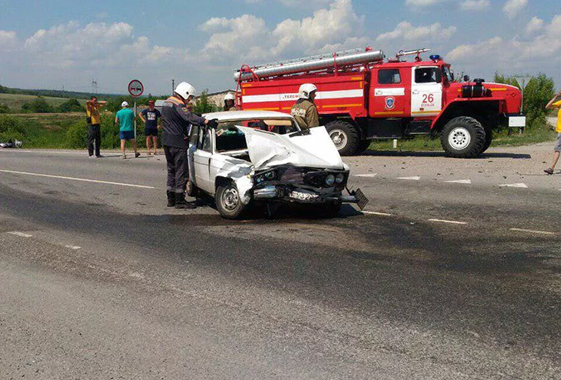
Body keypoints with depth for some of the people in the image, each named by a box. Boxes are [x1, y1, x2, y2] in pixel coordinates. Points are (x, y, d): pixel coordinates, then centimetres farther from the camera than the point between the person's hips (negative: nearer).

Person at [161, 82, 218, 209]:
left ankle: (171, 198, 20)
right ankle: (179, 200, -5)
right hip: (177, 142, -10)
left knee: (171, 169, 17)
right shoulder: (178, 104, -14)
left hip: (166, 141, 10)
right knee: (181, 171, -5)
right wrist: (206, 121, -41)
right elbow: (189, 117, -30)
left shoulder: (167, 102, 17)